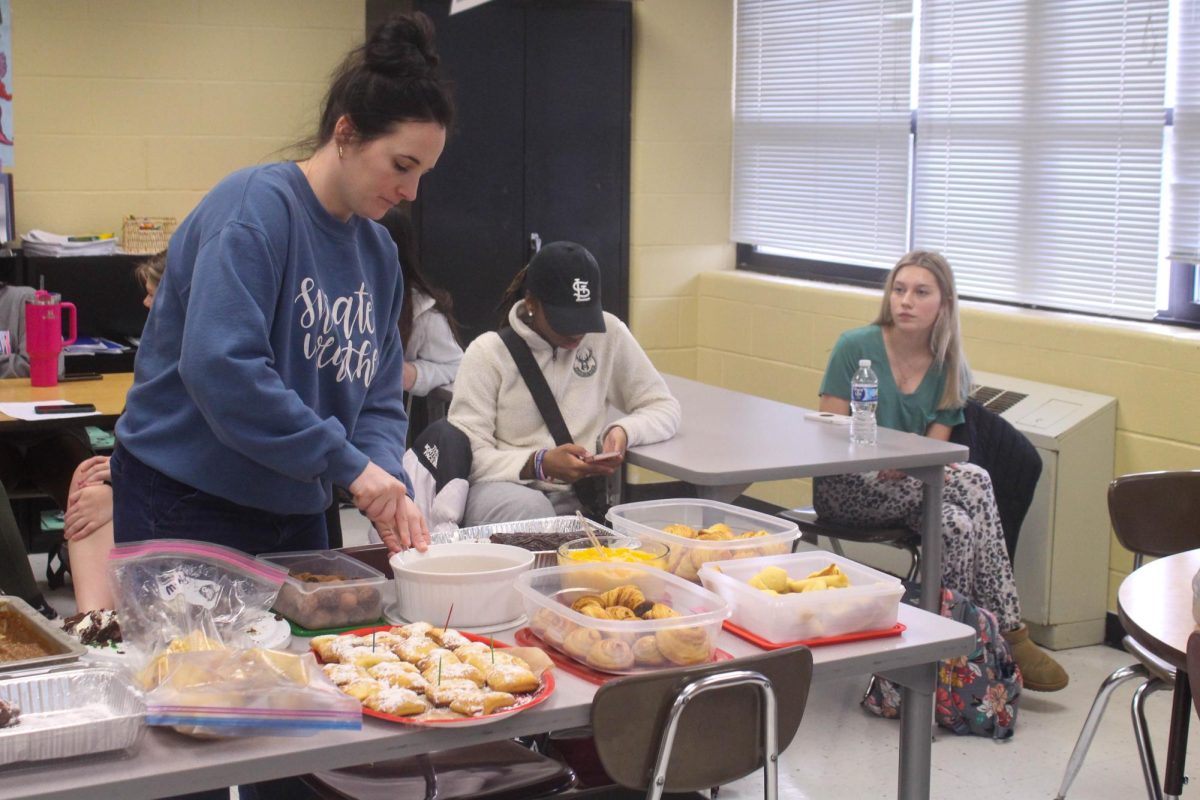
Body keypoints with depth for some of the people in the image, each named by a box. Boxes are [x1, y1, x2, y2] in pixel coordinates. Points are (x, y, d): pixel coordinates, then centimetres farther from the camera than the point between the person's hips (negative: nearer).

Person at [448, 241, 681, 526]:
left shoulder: (609, 334, 4)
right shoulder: (486, 353, -3)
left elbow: (665, 409, 12)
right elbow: (468, 456, -8)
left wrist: (624, 430, -11)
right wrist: (539, 464, -25)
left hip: (581, 495, 2)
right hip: (505, 488, -2)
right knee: (528, 507, -38)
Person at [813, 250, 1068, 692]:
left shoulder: (950, 370, 4)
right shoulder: (855, 347, -7)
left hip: (905, 489, 4)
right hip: (844, 489, -4)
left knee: (957, 524, -33)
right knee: (973, 481, -28)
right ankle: (1007, 633, -26)